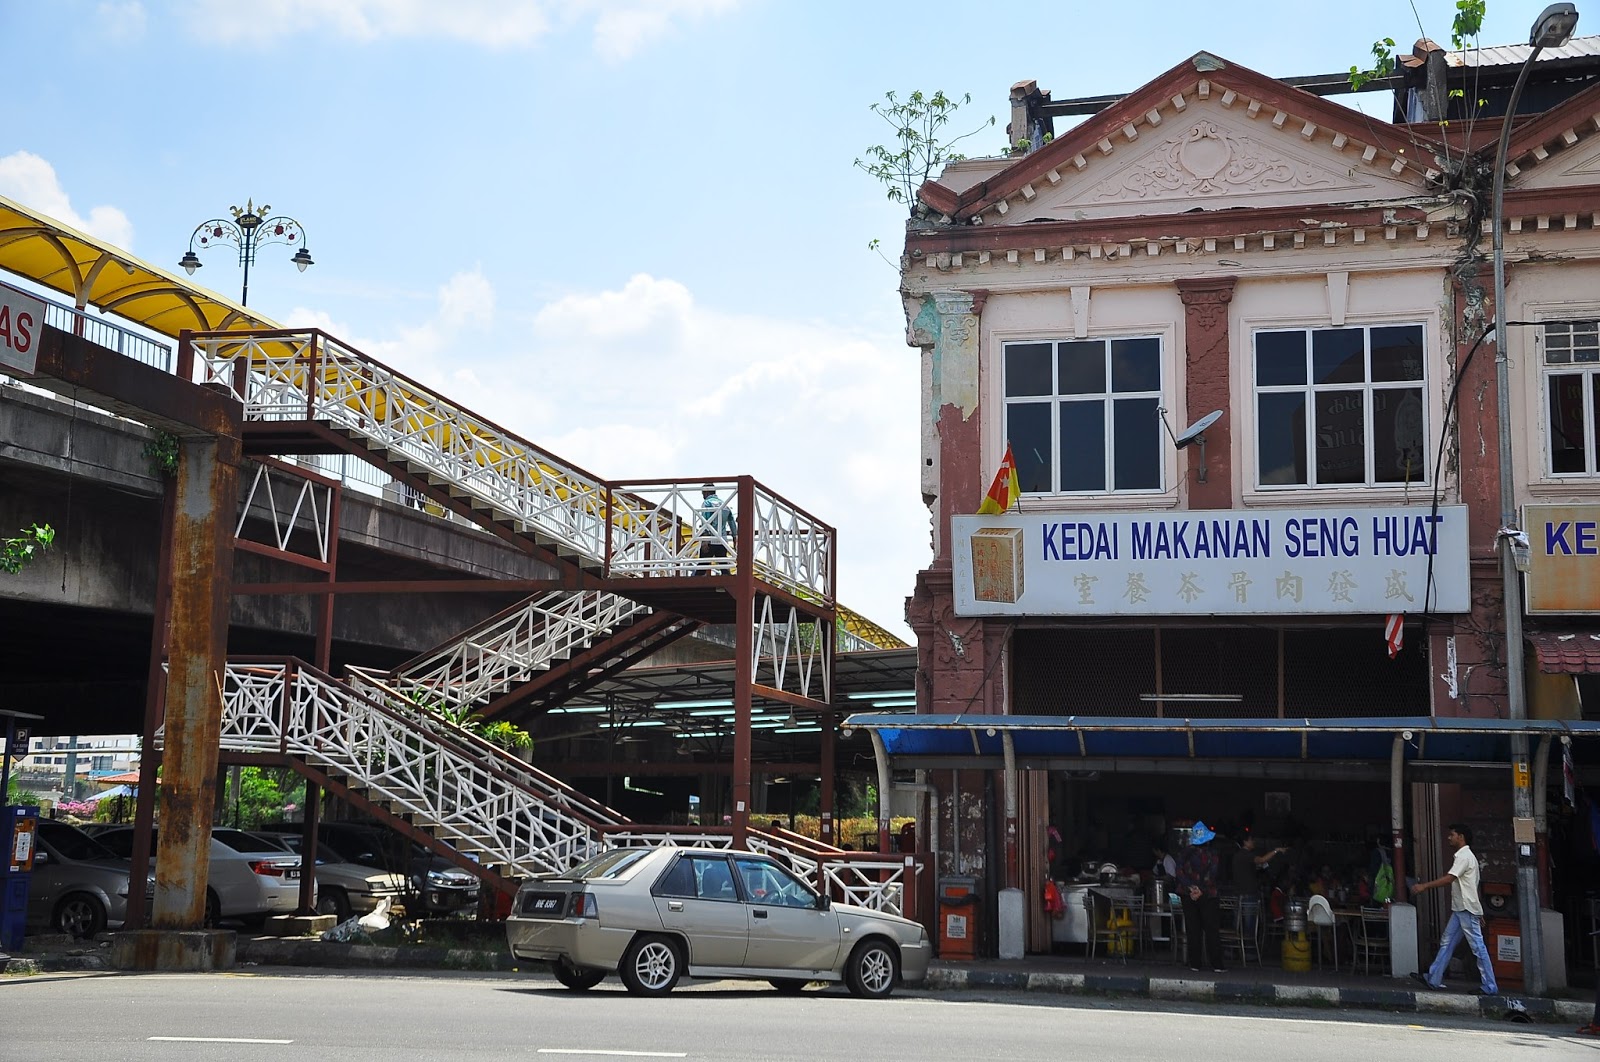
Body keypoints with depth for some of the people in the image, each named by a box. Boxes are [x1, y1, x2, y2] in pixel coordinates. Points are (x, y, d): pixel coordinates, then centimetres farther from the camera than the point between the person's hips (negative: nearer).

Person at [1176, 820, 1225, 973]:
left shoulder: (1187, 853, -3)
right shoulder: (1212, 854, -5)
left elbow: (1180, 872, -9)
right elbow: (1213, 875, -8)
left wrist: (1191, 887, -11)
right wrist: (1201, 891, -9)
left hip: (1189, 895, 1)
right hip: (1207, 896, -1)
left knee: (1193, 930, 6)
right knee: (1212, 930, 4)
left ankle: (1195, 964, 4)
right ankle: (1217, 964, 1)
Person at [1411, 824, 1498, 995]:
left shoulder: (1464, 856, -13)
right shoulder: (1463, 856, 18)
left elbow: (1449, 878, -22)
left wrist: (1425, 886, -21)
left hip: (1467, 909, -10)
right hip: (1460, 909, 10)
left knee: (1478, 947, -6)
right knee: (1446, 943, 8)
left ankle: (1490, 987, -3)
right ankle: (1434, 979, 8)